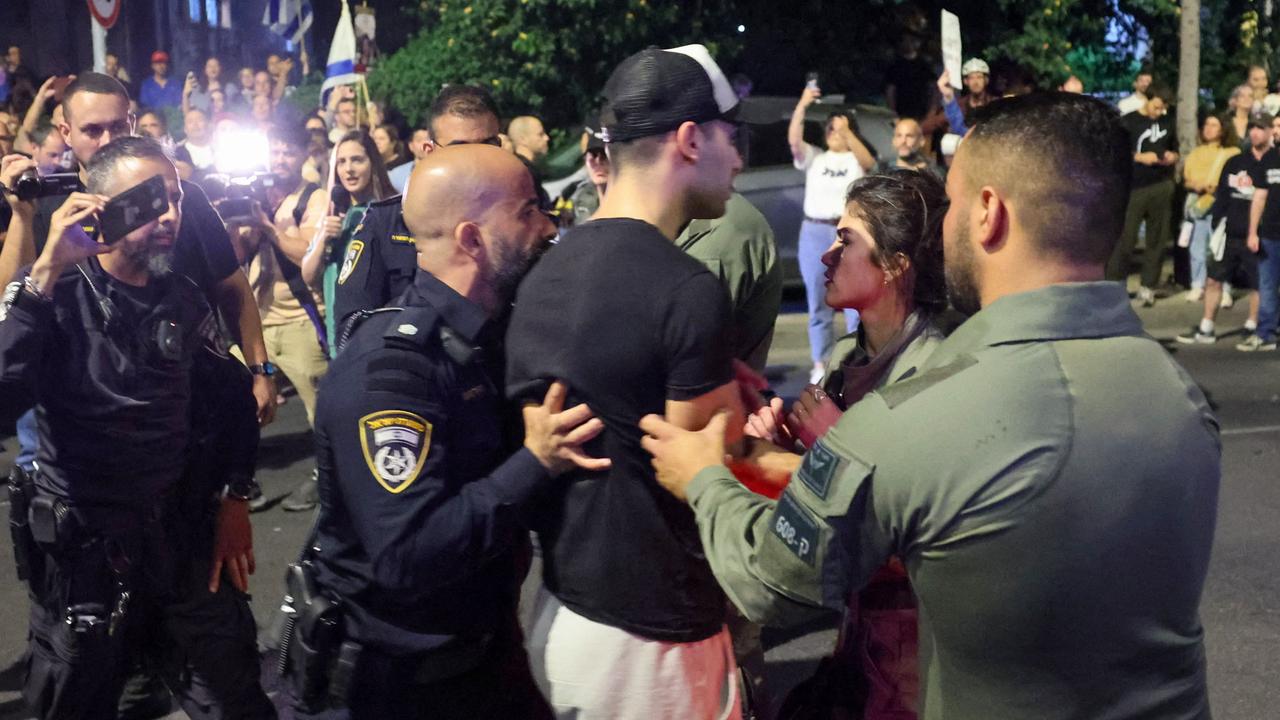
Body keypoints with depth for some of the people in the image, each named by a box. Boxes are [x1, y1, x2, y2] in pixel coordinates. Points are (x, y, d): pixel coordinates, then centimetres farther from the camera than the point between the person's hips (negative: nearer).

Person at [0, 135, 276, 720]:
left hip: (183, 533, 4)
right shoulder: (53, 295, -10)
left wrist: (234, 501, 7)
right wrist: (47, 271, -33)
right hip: (80, 546, -3)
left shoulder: (184, 300, 4)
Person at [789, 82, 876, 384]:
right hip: (815, 233, 2)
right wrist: (802, 105, -19)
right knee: (818, 304, 6)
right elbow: (793, 140, -8)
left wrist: (847, 132, -29)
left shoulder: (856, 159, 8)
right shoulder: (814, 158, 10)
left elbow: (868, 161, -16)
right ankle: (820, 365, 13)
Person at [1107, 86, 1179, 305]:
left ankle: (1147, 287, 12)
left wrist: (1172, 157, 0)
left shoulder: (1168, 123, 13)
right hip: (1134, 187, -4)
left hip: (1162, 187, 4)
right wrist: (1139, 157, -17)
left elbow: (1175, 150, 23)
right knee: (1125, 238, -6)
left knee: (1157, 240, 5)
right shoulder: (1128, 122, 0)